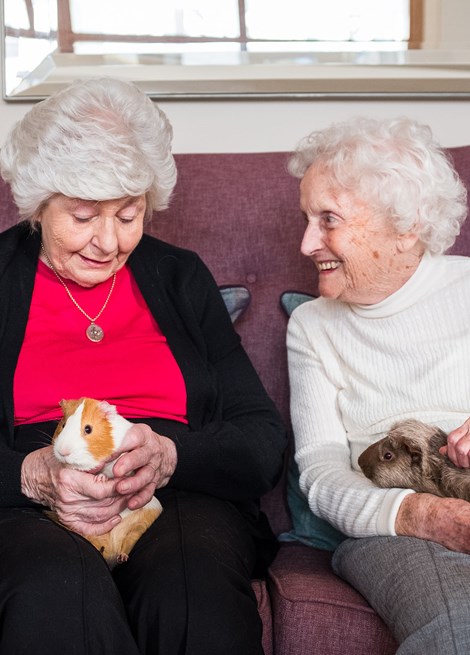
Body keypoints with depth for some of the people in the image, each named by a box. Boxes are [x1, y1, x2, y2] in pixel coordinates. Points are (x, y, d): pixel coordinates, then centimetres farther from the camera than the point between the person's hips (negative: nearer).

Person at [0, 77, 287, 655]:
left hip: (181, 500, 1)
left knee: (192, 590, -34)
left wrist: (168, 456, -13)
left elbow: (264, 443, 7)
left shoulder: (181, 278, 16)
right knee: (60, 589, -35)